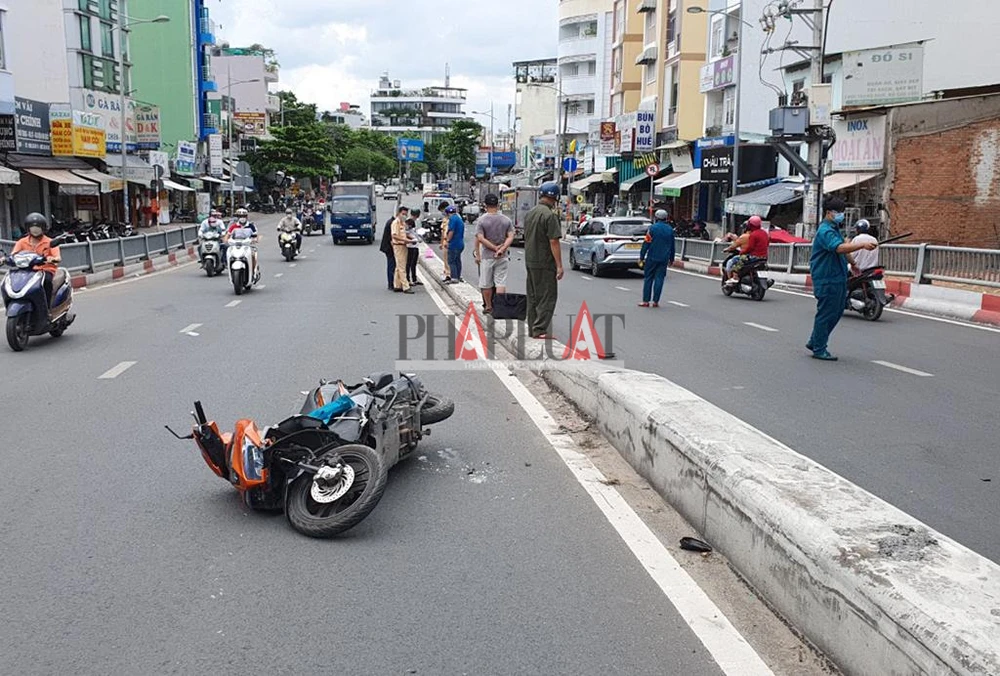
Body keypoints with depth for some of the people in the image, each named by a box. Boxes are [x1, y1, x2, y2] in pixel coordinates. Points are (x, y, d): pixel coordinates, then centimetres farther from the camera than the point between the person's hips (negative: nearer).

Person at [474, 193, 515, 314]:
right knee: (501, 282, 4)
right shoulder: (506, 220, 3)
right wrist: (502, 249, -12)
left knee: (486, 284, 9)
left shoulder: (481, 220, -7)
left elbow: (480, 238, -14)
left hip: (487, 256, -2)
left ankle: (488, 307, 17)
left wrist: (495, 248, -10)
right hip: (503, 257, 2)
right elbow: (511, 237, -5)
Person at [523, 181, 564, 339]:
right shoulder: (550, 215, -15)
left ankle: (532, 329, 19)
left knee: (533, 297, 14)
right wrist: (559, 265, -16)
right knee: (547, 297, -4)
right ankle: (539, 330, -7)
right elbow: (553, 242, -18)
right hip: (545, 263, -8)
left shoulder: (529, 214, 11)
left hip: (530, 262, 8)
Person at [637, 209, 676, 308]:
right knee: (659, 279, 4)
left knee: (648, 278, 4)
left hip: (652, 258, -3)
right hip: (664, 259, 3)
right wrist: (671, 259, 23)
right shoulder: (670, 229, 7)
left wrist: (641, 257, -4)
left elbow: (646, 244, -8)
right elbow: (672, 246, 13)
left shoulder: (653, 228, -6)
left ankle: (646, 301, 2)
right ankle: (655, 301, 3)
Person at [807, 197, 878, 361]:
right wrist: (862, 245, -44)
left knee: (837, 312, 15)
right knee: (826, 314, -4)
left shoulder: (835, 228, 17)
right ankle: (819, 349, 4)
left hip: (838, 278, 10)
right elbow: (839, 248, -35)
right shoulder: (825, 231, -17)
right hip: (827, 279, -10)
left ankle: (815, 342, 24)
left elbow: (843, 250, 32)